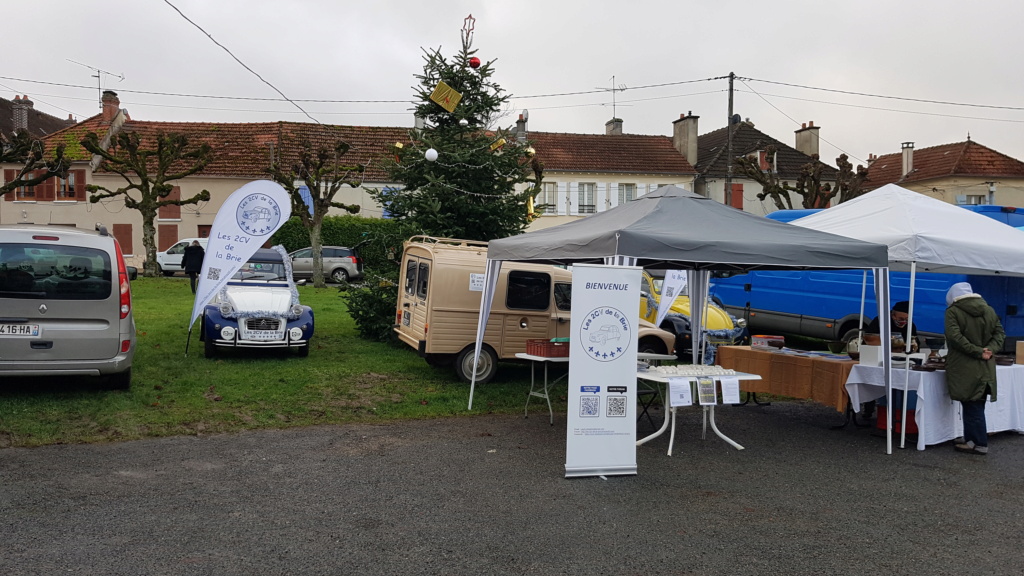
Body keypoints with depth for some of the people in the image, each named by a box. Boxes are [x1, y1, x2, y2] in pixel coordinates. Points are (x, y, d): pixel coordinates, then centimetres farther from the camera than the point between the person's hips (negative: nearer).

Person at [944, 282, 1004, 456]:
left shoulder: (953, 311, -9)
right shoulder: (989, 310, 10)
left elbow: (954, 337, -19)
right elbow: (1000, 334, 7)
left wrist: (978, 352, -16)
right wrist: (989, 350, -6)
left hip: (964, 369, -6)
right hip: (985, 369, 6)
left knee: (972, 407, 1)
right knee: (976, 406, 13)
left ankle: (980, 444, 5)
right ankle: (971, 440, 17)